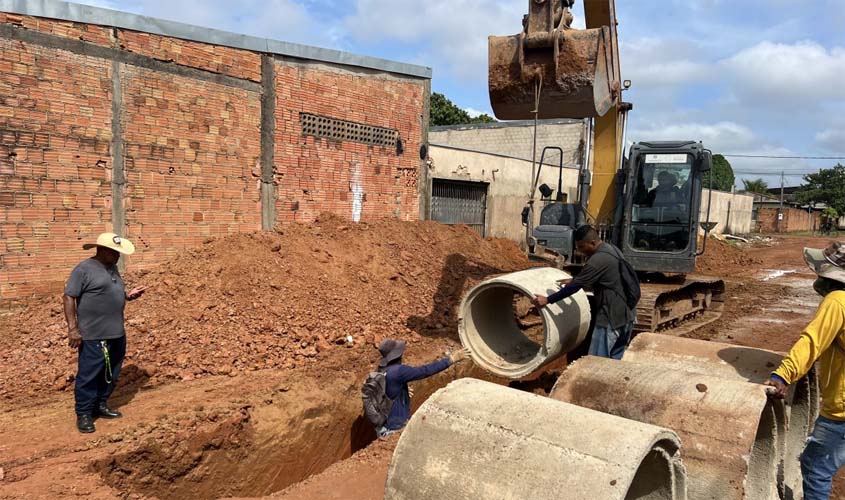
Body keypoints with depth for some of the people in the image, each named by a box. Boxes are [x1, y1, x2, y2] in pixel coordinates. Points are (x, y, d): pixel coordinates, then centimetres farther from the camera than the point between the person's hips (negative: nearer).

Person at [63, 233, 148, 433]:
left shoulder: (112, 268, 13)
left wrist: (129, 295, 6)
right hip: (93, 336, -8)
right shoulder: (84, 269, -13)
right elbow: (69, 297, -15)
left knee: (111, 374, 16)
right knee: (88, 376, 1)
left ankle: (101, 405, 31)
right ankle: (83, 414, 12)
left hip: (117, 334, 8)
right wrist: (73, 328, -19)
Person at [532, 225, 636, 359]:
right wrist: (574, 280, 26)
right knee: (614, 360, 15)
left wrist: (548, 300, -12)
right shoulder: (612, 249, 10)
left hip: (611, 318, -10)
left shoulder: (598, 260, -20)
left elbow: (576, 286, -17)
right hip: (626, 315, 10)